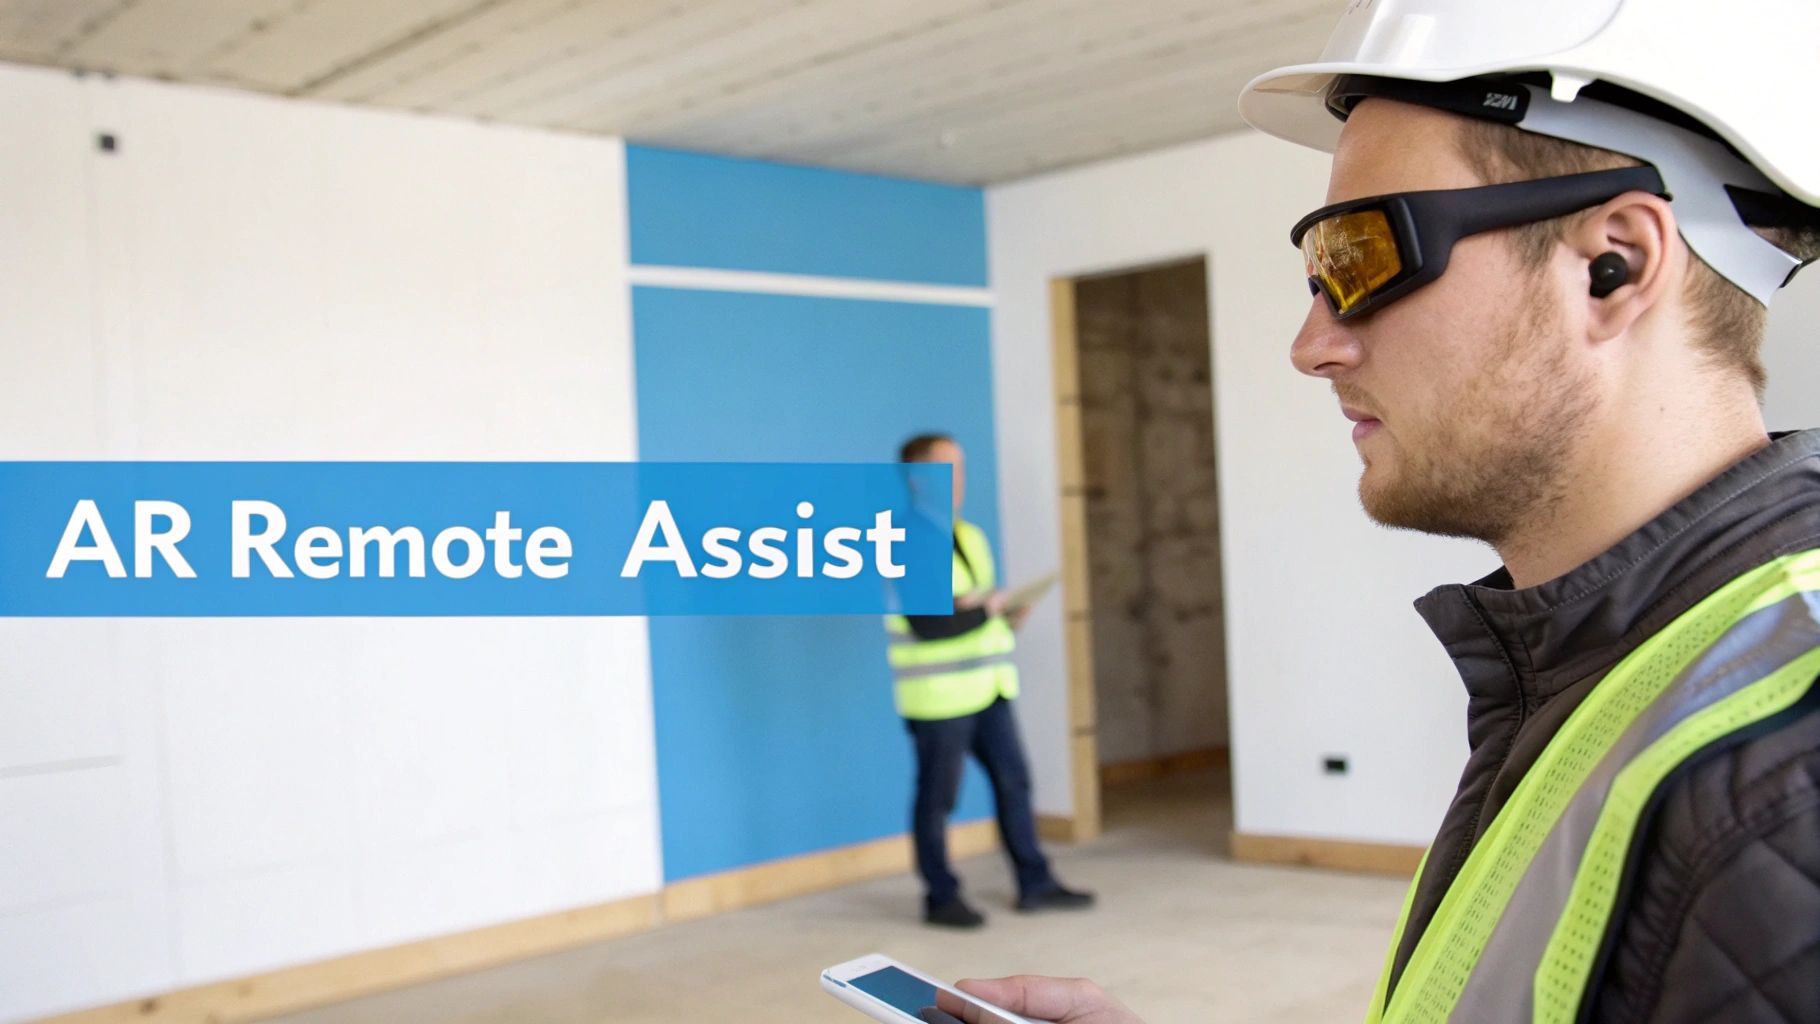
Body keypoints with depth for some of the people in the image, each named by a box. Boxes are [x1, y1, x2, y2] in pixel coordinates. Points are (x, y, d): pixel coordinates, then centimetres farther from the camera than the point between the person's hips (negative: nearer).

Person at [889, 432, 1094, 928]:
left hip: (987, 687, 8)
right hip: (938, 696, -8)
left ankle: (1034, 883, 20)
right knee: (937, 797, 3)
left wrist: (1007, 615, 0)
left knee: (1013, 781, 10)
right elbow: (925, 623, -23)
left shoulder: (970, 537, 15)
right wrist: (985, 609, -13)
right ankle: (941, 897, 15)